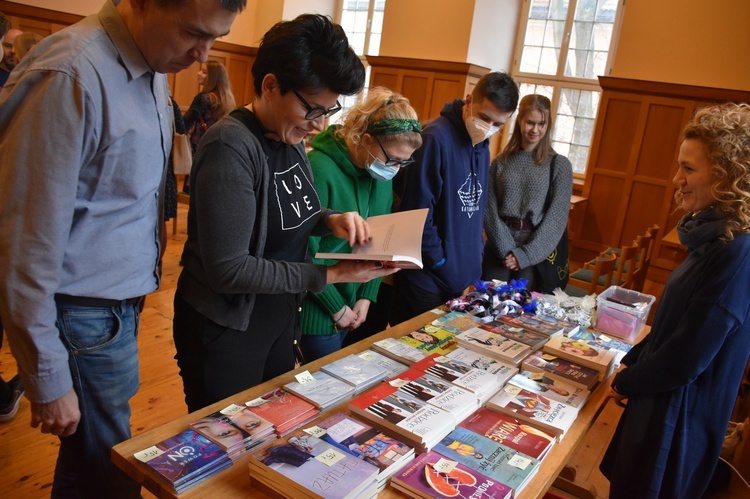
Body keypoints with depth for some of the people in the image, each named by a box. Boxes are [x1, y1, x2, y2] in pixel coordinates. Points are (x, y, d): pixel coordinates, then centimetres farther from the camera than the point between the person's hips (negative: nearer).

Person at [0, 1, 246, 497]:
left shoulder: (154, 70, 5)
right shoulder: (72, 75, -22)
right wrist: (48, 378, -14)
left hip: (123, 303, 7)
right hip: (85, 317, -7)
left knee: (90, 458, 22)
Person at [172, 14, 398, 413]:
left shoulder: (290, 137, 0)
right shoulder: (231, 147, -25)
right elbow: (228, 269, -27)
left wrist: (330, 219, -7)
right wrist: (332, 274, -26)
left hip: (282, 316, 8)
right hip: (226, 329, -8)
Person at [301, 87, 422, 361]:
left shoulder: (382, 175, 0)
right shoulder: (320, 169, -24)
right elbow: (305, 253, -22)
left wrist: (366, 297, -1)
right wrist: (337, 308, -14)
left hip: (353, 301, 7)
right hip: (319, 306, -7)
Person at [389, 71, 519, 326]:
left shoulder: (482, 145, 9)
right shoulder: (436, 137, -18)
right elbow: (417, 211, -20)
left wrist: (476, 254, 8)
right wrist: (439, 261, -14)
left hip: (462, 278, 8)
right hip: (427, 279, -8)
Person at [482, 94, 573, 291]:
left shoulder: (559, 165, 1)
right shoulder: (500, 162, 6)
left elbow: (557, 216, -6)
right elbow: (489, 209, -1)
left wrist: (525, 255, -13)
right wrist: (506, 249, -13)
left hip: (536, 253, -1)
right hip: (498, 249, 2)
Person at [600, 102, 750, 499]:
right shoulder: (714, 237, 3)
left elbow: (688, 357, -24)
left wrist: (627, 382, -10)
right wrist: (631, 363, 7)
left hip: (680, 413, -8)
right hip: (660, 397, 8)